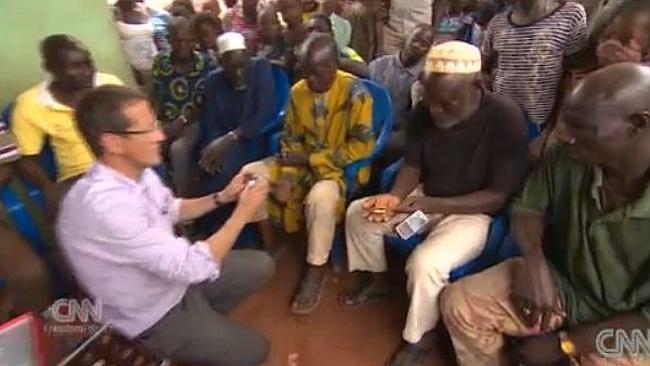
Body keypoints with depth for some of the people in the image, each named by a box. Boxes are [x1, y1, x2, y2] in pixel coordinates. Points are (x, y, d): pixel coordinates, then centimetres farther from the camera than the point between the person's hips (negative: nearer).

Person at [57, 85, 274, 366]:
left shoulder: (136, 170, -10)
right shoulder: (104, 206, -37)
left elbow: (172, 209, 10)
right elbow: (193, 266, -34)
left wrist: (221, 197, -6)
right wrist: (243, 212, -24)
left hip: (173, 274, 7)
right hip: (151, 316, -7)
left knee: (261, 265, 12)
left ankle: (207, 317, 25)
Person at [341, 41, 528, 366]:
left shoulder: (506, 119, -24)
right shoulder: (424, 112, -9)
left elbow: (499, 196, -22)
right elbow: (412, 165, -1)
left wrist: (435, 205, -33)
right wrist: (395, 197, -23)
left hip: (472, 212, -6)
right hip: (426, 199, 6)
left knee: (425, 263, -31)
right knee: (358, 212, -3)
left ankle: (417, 338, 0)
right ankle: (375, 280, 23)